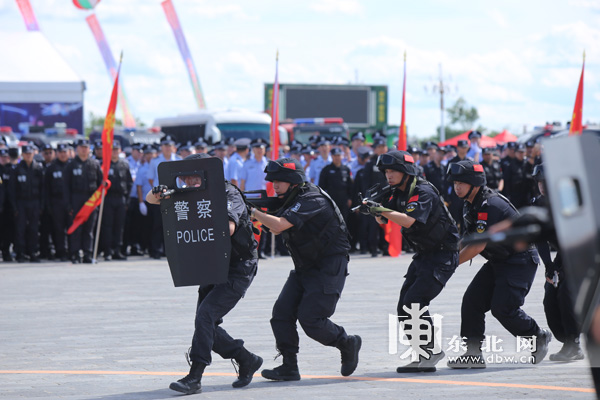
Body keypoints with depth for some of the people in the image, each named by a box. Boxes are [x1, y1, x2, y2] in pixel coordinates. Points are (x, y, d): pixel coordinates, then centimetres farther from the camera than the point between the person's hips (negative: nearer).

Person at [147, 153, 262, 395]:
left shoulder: (229, 195, -16)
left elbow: (228, 228, -33)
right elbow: (151, 200, 3)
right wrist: (158, 193, -22)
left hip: (238, 270, -8)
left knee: (206, 314, -21)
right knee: (207, 326, 4)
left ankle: (195, 377, -21)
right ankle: (247, 361, 22)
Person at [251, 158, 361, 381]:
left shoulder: (312, 200, -21)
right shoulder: (293, 200, 9)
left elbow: (279, 225, -30)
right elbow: (276, 229, 12)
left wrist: (251, 210, -25)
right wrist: (262, 216, -6)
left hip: (329, 268, -9)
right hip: (305, 269, 9)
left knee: (310, 318, -14)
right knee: (282, 312, -3)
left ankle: (347, 343, 11)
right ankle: (289, 368, 0)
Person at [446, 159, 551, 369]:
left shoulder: (491, 206, -25)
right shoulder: (471, 205, 6)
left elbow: (478, 246, -27)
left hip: (520, 261, -9)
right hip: (498, 262, 9)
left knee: (502, 307, -17)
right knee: (472, 300, -4)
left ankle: (539, 337, 7)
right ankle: (472, 353, -2)